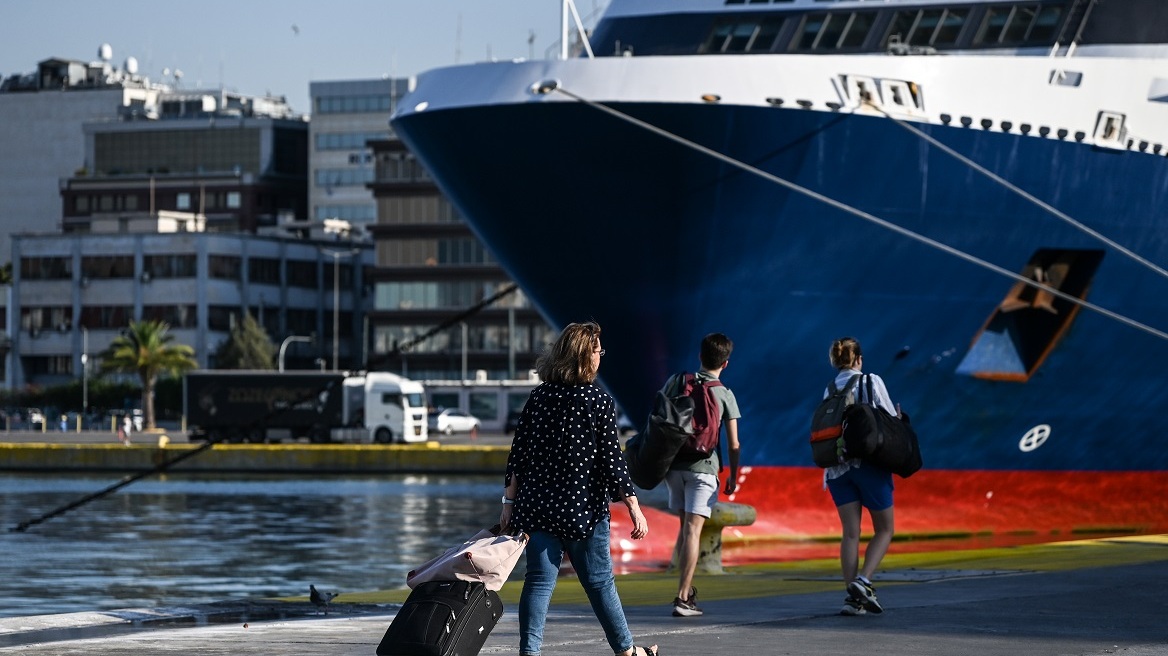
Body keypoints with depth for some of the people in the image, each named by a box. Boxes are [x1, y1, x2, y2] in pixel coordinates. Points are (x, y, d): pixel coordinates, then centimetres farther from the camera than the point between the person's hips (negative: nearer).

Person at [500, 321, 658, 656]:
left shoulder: (538, 397, 4)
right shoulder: (599, 401, -8)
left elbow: (517, 454, 4)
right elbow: (612, 459, -10)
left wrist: (510, 502, 11)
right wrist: (634, 507, -5)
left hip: (538, 506, 3)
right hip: (584, 508, -3)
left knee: (539, 580, 4)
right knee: (599, 580, 9)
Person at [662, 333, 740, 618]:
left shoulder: (676, 381, 5)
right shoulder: (724, 395, -2)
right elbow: (733, 443, -2)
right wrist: (733, 476, 8)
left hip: (673, 463, 3)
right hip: (703, 466, -3)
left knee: (685, 524, 19)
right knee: (693, 530, -6)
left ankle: (687, 589, 22)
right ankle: (682, 598, -12)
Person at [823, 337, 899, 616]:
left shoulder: (829, 392, 9)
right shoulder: (871, 382, -2)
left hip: (838, 466, 4)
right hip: (870, 464, -4)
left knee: (850, 533, 3)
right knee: (884, 530, 7)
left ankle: (853, 596, -6)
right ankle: (863, 581, -14)